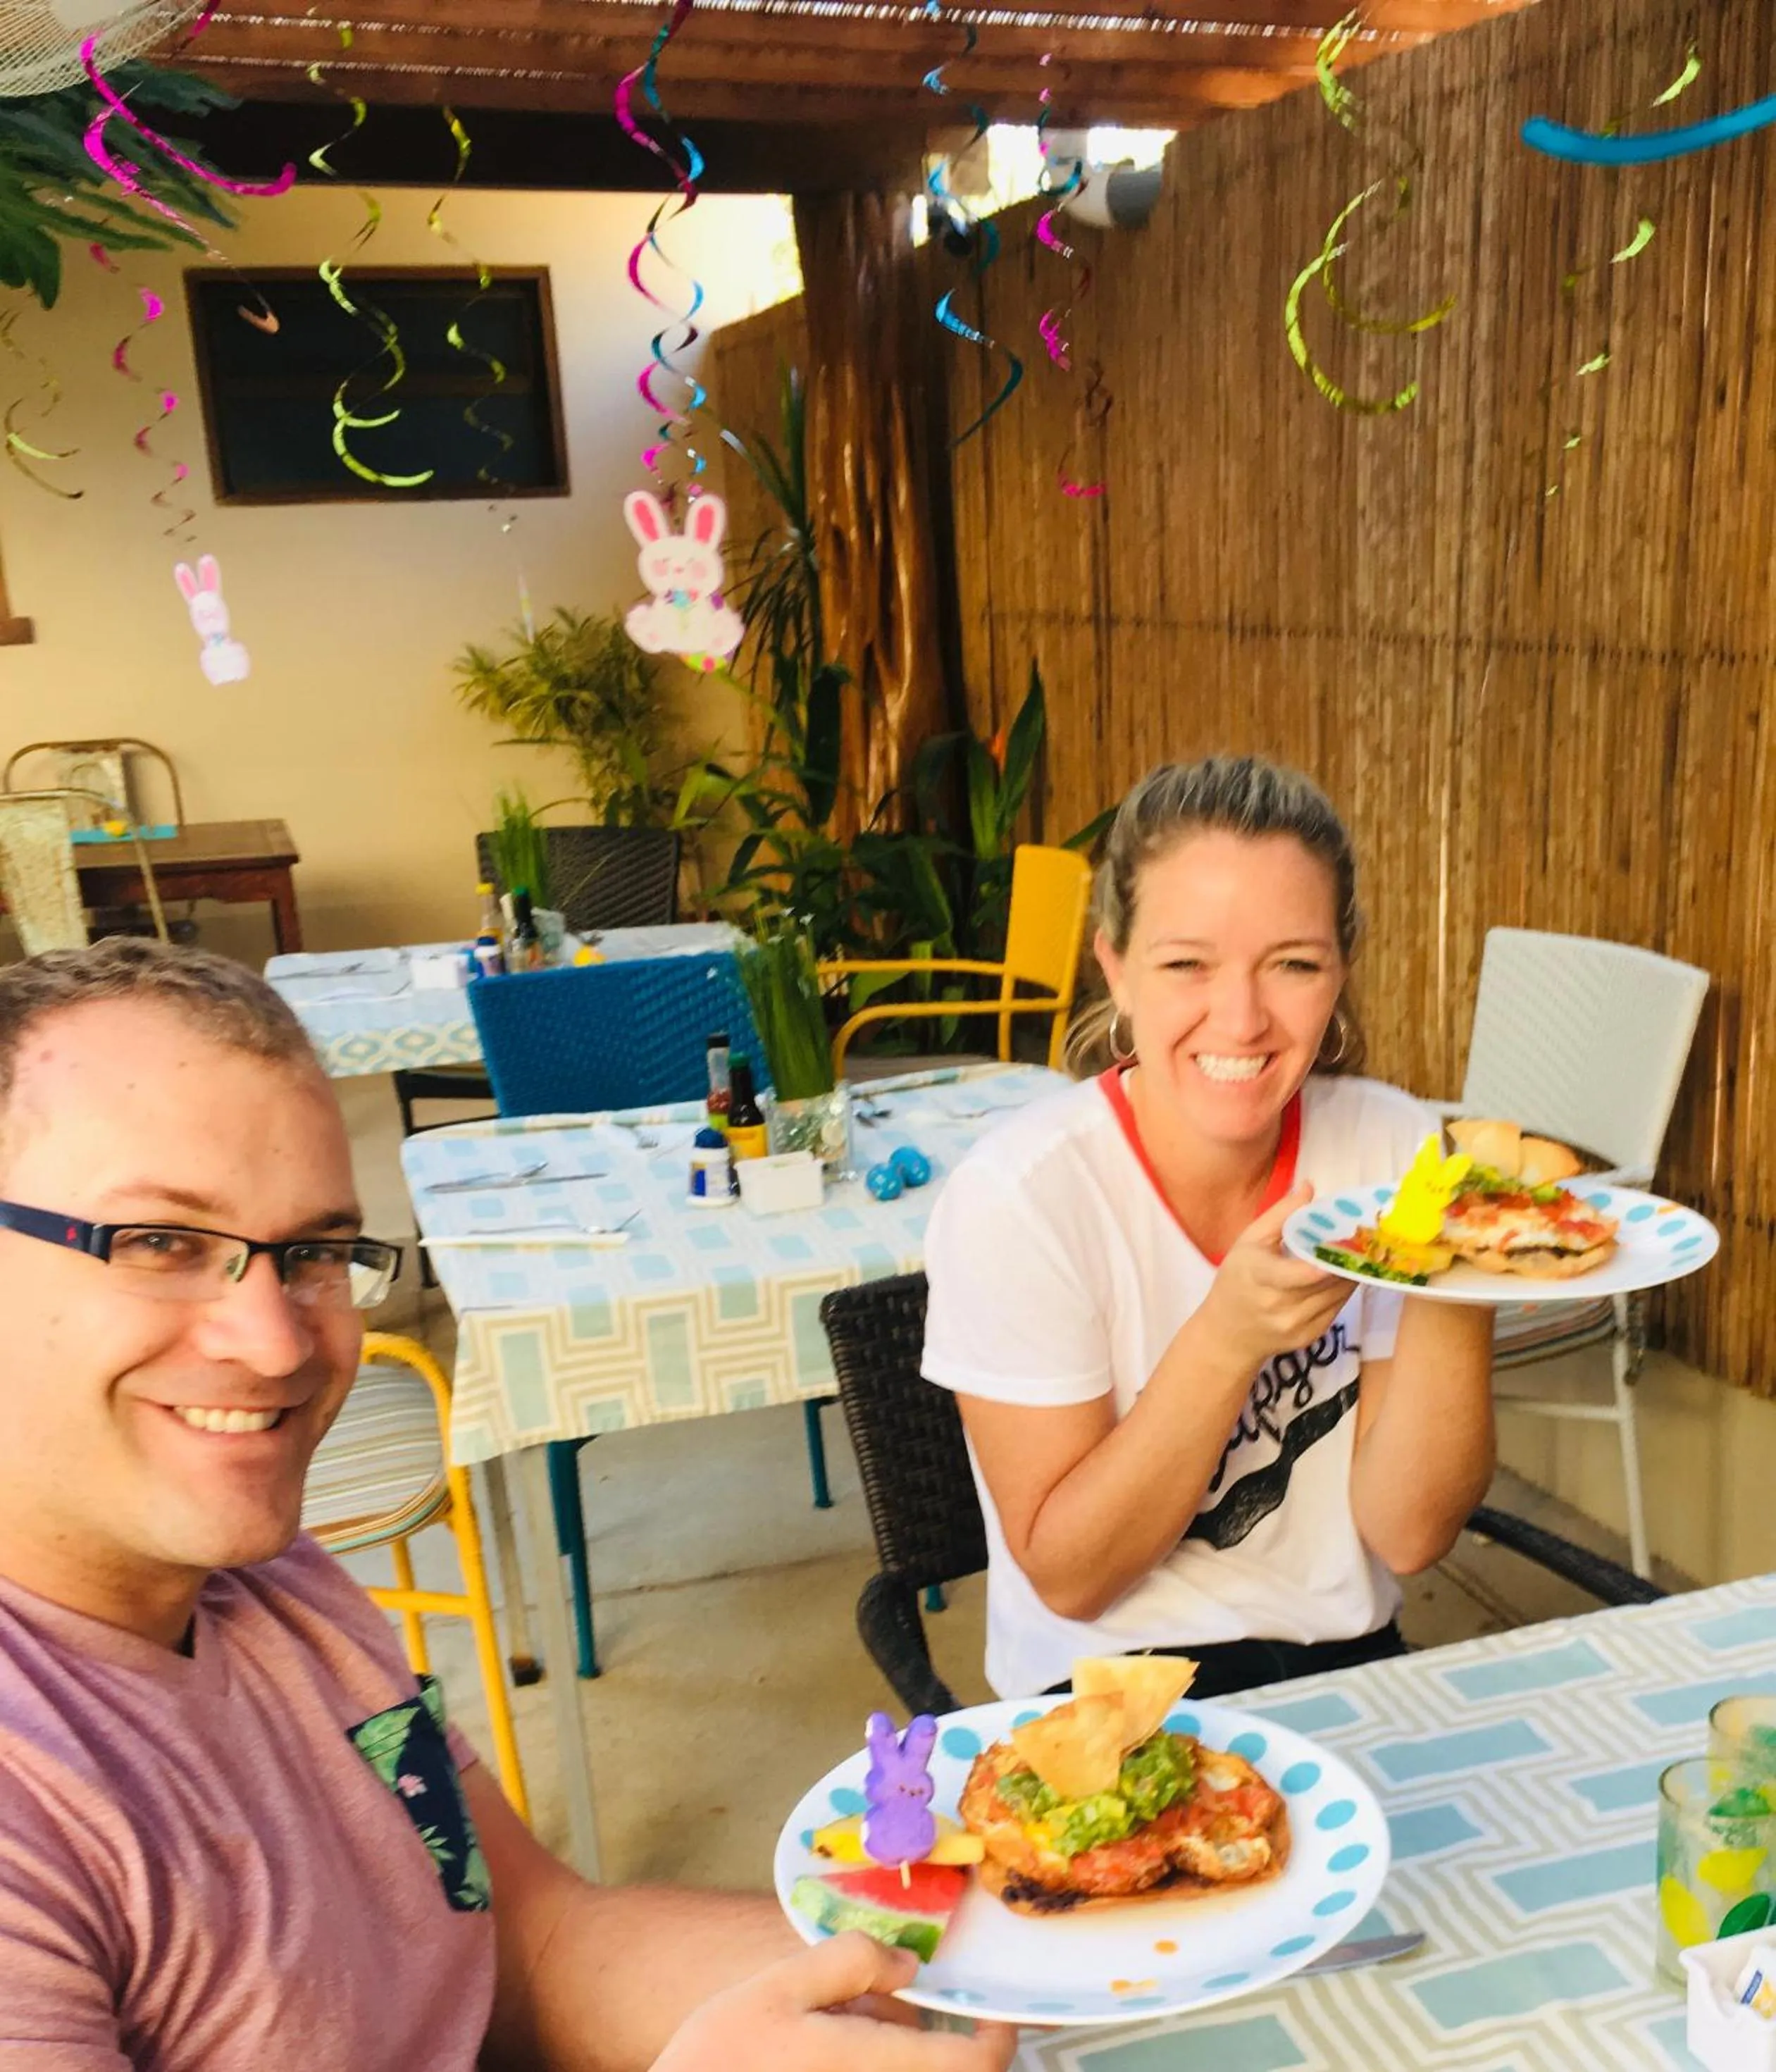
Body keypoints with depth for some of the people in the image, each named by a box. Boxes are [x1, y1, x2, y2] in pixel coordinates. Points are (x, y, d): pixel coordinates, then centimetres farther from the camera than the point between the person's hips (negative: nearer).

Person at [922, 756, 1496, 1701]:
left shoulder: (1392, 1149, -8)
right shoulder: (1018, 1196, -19)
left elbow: (1407, 1535, -9)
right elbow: (1067, 1576, -15)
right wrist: (1230, 1335, -29)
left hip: (1351, 1658, 5)